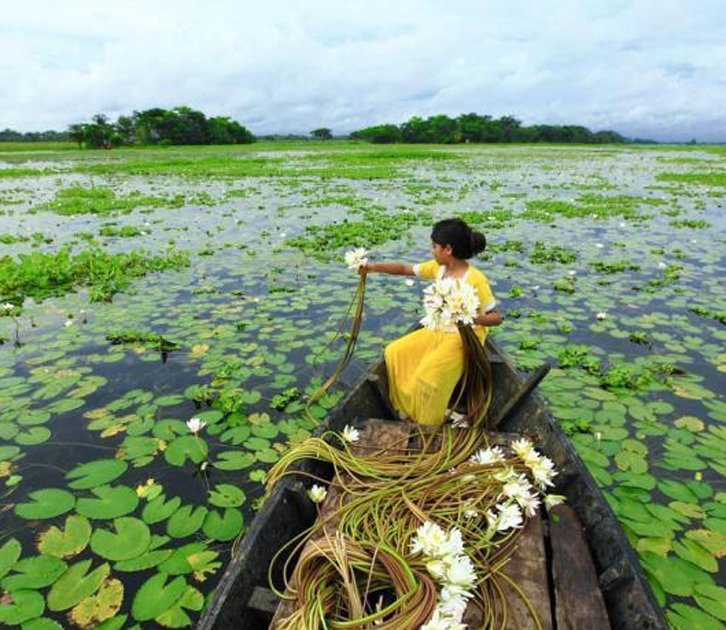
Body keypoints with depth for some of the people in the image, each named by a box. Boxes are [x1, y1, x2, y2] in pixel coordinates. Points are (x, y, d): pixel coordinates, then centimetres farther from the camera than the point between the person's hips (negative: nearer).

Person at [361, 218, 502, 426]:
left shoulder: (475, 279, -24)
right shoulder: (438, 267, -3)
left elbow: (496, 317, -21)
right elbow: (405, 269, 5)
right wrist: (374, 267, -4)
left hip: (464, 337, -8)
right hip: (438, 331, 8)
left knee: (428, 373, -28)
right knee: (394, 352, -1)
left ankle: (428, 426, -2)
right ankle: (408, 409, 13)